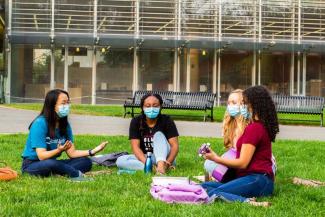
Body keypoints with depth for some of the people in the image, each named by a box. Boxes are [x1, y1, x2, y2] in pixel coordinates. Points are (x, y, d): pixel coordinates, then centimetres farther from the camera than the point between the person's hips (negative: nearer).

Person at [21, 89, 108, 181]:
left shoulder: (65, 125, 3)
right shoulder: (40, 123, -18)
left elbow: (71, 152, 0)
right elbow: (41, 156, -22)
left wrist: (92, 151, -15)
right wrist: (59, 150, -40)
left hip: (52, 162, 7)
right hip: (32, 164, -7)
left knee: (86, 161, -9)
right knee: (50, 164, -40)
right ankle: (77, 174, -19)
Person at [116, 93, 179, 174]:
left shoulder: (166, 121, -7)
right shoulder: (136, 122, -5)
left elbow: (174, 145, -14)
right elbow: (135, 147, -14)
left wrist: (168, 162, -34)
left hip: (164, 157, -1)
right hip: (144, 158, 1)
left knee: (159, 135, -24)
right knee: (120, 161, -24)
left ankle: (161, 164, -47)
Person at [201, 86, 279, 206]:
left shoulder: (254, 128, -11)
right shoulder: (263, 126, 19)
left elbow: (242, 163, -13)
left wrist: (216, 159, -2)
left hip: (256, 180, -11)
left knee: (213, 194, -28)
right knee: (205, 186, 3)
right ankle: (247, 199, -14)